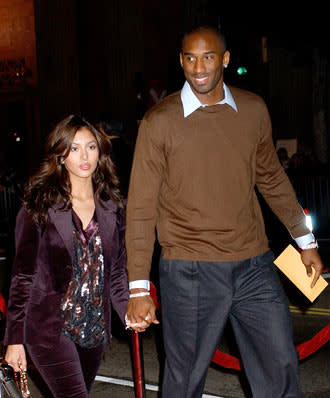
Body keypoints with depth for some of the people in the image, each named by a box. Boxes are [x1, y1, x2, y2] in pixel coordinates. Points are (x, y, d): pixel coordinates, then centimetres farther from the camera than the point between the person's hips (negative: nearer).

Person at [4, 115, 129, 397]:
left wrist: (128, 310, -4)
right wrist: (14, 338, -4)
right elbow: (23, 275, -3)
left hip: (94, 329, 4)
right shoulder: (39, 207, -5)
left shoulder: (113, 207, 7)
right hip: (49, 328, -4)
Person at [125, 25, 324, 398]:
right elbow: (141, 207, -5)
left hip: (254, 266, 3)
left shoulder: (253, 109, 5)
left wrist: (305, 240, 21)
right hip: (189, 272, -3)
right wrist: (138, 287, -9)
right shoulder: (159, 121, -6)